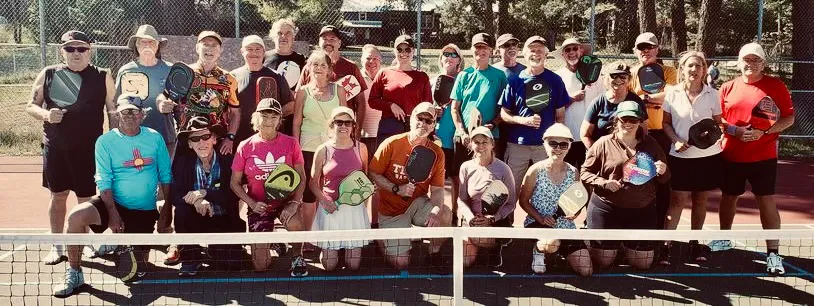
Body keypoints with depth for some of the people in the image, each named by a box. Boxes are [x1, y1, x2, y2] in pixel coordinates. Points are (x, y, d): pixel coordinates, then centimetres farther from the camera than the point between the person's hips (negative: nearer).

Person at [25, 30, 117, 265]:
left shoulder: (102, 77, 0)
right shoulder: (48, 75, 4)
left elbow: (114, 112, 1)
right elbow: (31, 106, 10)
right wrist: (45, 114, -12)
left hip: (89, 148, -2)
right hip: (55, 147, 2)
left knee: (86, 197, 3)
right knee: (57, 195, 10)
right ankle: (57, 248, 23)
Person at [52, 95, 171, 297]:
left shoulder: (155, 138, 1)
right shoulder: (105, 141, -4)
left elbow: (165, 176, 6)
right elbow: (104, 181, -9)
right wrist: (113, 214, -19)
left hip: (146, 211, 1)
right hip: (114, 204, -1)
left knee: (136, 272, 1)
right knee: (76, 216, -32)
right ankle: (74, 274, -14)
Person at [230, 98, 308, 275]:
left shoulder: (290, 143, -3)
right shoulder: (245, 147, -2)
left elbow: (301, 177, 0)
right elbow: (235, 183, 3)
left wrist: (294, 203, -17)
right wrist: (252, 204, -11)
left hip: (285, 201, 0)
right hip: (258, 205, 0)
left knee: (295, 223, -39)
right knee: (260, 266, -8)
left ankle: (297, 258, -6)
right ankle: (265, 245, 30)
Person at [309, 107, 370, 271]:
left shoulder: (360, 148, 3)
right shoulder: (323, 150, -3)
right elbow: (313, 183, 3)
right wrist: (323, 200, -13)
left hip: (355, 207, 1)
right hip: (330, 207, -1)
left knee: (353, 265, 0)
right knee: (329, 265, -2)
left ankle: (350, 248, 34)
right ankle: (326, 250, 32)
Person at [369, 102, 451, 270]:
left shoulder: (437, 153, -6)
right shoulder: (391, 144, -14)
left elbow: (437, 189, -6)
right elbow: (373, 174, -9)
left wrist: (436, 210, -27)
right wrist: (397, 189, -23)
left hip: (418, 204, 2)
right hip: (392, 210, -2)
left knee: (445, 214, -31)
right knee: (401, 264, -10)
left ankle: (435, 253, -1)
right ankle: (383, 239, 25)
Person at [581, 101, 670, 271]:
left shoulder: (651, 144, 7)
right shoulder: (604, 144, -3)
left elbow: (664, 179, 13)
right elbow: (585, 172, 0)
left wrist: (663, 172, -10)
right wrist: (604, 183, -17)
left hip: (642, 210, 3)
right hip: (606, 208, -2)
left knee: (643, 263, 6)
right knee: (603, 261, 3)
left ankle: (627, 242, 38)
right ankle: (614, 241, 37)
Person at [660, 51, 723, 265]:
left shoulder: (712, 94, 2)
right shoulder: (672, 93, -1)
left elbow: (718, 122, 9)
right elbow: (666, 123, 3)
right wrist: (676, 141, -13)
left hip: (708, 155, 2)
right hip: (681, 155, -2)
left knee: (700, 200, 10)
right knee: (677, 201, -4)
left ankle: (694, 243, 23)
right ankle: (665, 245, -1)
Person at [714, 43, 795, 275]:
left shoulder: (776, 86, -3)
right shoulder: (728, 88, 4)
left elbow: (789, 118, -3)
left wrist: (764, 131, -18)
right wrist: (734, 130, -12)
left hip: (763, 156, -3)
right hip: (731, 155, 3)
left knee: (767, 201, -2)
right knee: (728, 197, 16)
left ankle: (773, 253, 3)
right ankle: (724, 238, 36)